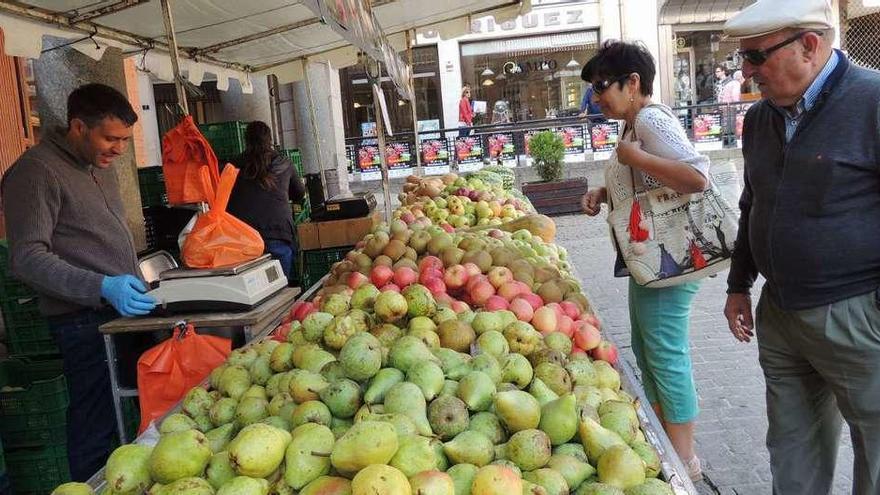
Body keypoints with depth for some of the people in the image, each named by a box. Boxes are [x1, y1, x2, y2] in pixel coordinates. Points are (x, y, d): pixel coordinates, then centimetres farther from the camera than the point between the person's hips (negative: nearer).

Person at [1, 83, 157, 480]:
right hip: (86, 321, -8)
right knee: (95, 428, -3)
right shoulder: (37, 171, -10)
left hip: (125, 311, 8)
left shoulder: (100, 167, 16)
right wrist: (103, 287, -27)